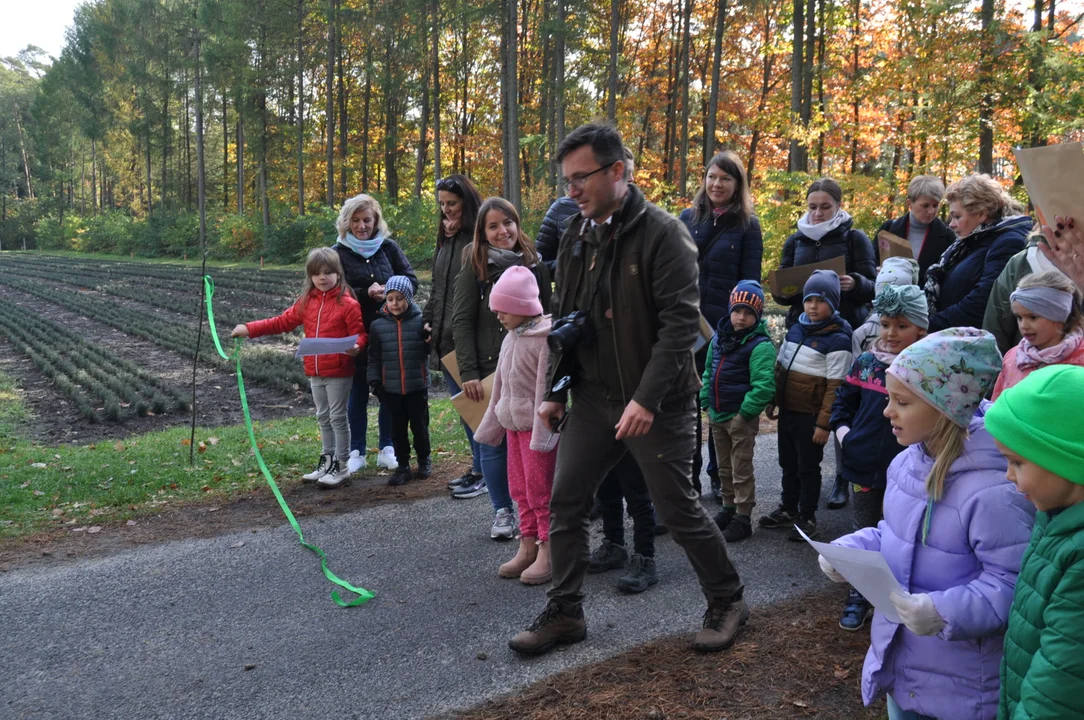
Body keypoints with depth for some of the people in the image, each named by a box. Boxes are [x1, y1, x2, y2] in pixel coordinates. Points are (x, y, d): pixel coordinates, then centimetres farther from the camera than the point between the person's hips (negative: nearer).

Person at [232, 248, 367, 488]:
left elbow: (359, 333, -10)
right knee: (323, 417, 16)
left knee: (338, 417, 2)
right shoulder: (307, 302, 6)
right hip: (314, 372, 6)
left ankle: (341, 466, 13)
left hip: (339, 372, -6)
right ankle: (327, 460, 29)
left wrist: (356, 346, -32)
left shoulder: (348, 303, -11)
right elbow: (282, 322, 9)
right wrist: (250, 329, 4)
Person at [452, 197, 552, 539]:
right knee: (494, 441, 3)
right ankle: (502, 510, 17)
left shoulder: (534, 264, 7)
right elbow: (462, 322, -6)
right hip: (490, 369, -2)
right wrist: (468, 373, -13)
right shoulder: (474, 267, -2)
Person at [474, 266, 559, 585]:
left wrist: (542, 431, -20)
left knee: (540, 488, -3)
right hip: (513, 423, 9)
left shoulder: (545, 337, -15)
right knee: (519, 487, 13)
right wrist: (491, 424, 19)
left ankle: (547, 552, 6)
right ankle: (528, 546, 22)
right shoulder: (510, 338, 12)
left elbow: (547, 387, -18)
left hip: (537, 424, -8)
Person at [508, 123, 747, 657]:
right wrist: (555, 391, 11)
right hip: (594, 397, 6)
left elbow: (681, 322, -19)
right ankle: (564, 613, 22)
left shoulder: (661, 233, -13)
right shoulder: (577, 237, 8)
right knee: (564, 504, 6)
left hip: (656, 403, -6)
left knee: (678, 510, 4)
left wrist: (647, 398, -26)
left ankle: (726, 602, 27)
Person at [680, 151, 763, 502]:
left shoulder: (747, 225, 1)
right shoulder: (687, 218, 7)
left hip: (726, 324, -2)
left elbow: (750, 279, -1)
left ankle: (719, 474, 21)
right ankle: (688, 473, 18)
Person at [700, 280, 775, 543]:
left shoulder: (760, 345, -17)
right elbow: (708, 371, 16)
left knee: (741, 471, 2)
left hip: (742, 418, -7)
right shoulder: (719, 338, 6)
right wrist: (706, 403, 9)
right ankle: (729, 509, 34)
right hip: (717, 416, 7)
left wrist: (744, 413, -20)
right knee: (725, 468, 19)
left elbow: (764, 386, -23)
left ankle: (743, 520, 12)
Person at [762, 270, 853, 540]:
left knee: (808, 467, 6)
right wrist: (773, 402, 14)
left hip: (810, 416, -7)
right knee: (788, 463, 18)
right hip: (787, 410, 7)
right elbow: (779, 368, 15)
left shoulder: (838, 339, -14)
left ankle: (807, 517, 21)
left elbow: (835, 386, -16)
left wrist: (824, 423, -17)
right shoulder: (795, 329, 7)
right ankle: (788, 510, 33)